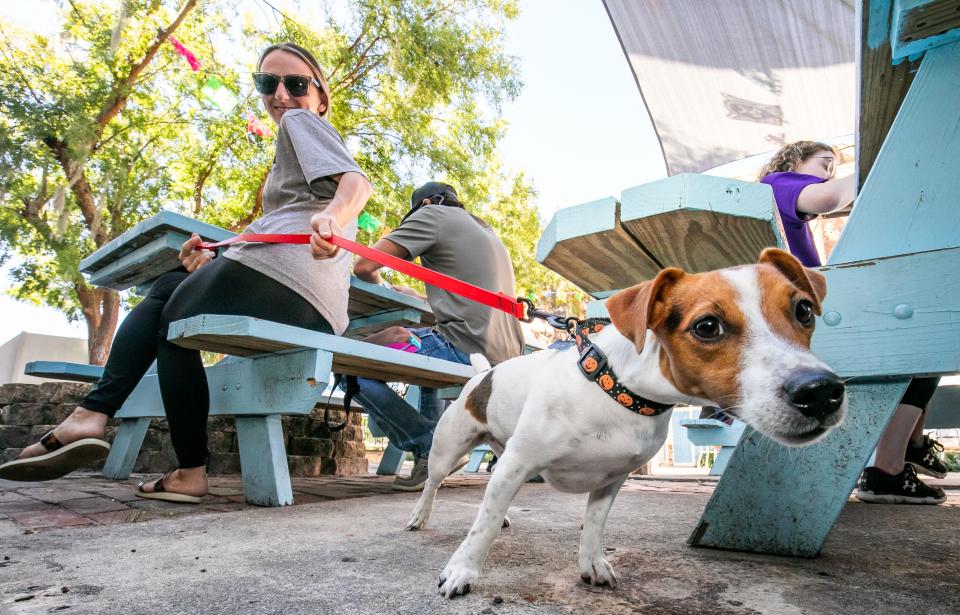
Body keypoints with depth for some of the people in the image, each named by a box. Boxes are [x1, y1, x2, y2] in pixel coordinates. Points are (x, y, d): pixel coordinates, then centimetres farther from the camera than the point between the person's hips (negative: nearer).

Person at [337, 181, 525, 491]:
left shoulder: (433, 213, 3)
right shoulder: (485, 230, 27)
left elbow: (364, 265, -4)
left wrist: (382, 287, 17)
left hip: (468, 350, -9)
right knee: (419, 338, 35)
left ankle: (430, 448, -6)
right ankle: (440, 439, 22)